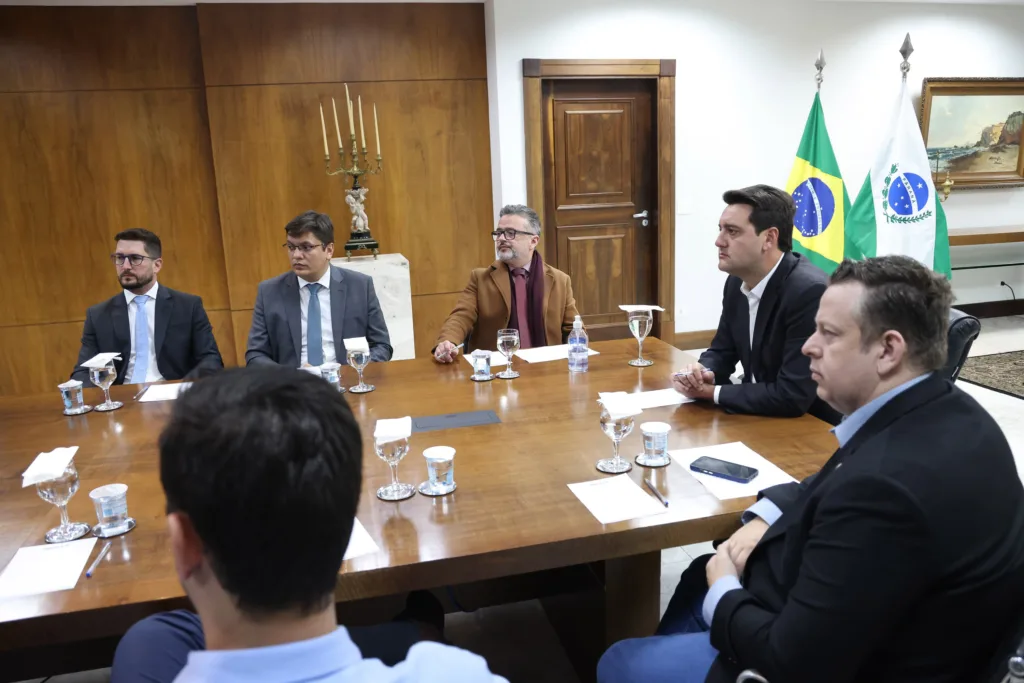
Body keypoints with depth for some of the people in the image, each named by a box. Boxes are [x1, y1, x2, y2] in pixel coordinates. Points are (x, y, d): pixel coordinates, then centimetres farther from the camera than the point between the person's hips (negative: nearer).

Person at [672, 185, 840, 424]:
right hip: (758, 419, 7)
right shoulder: (737, 281, -1)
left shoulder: (811, 291, -24)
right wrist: (702, 373, -10)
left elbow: (792, 397, -26)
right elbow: (721, 351, 11)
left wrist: (711, 391, -17)